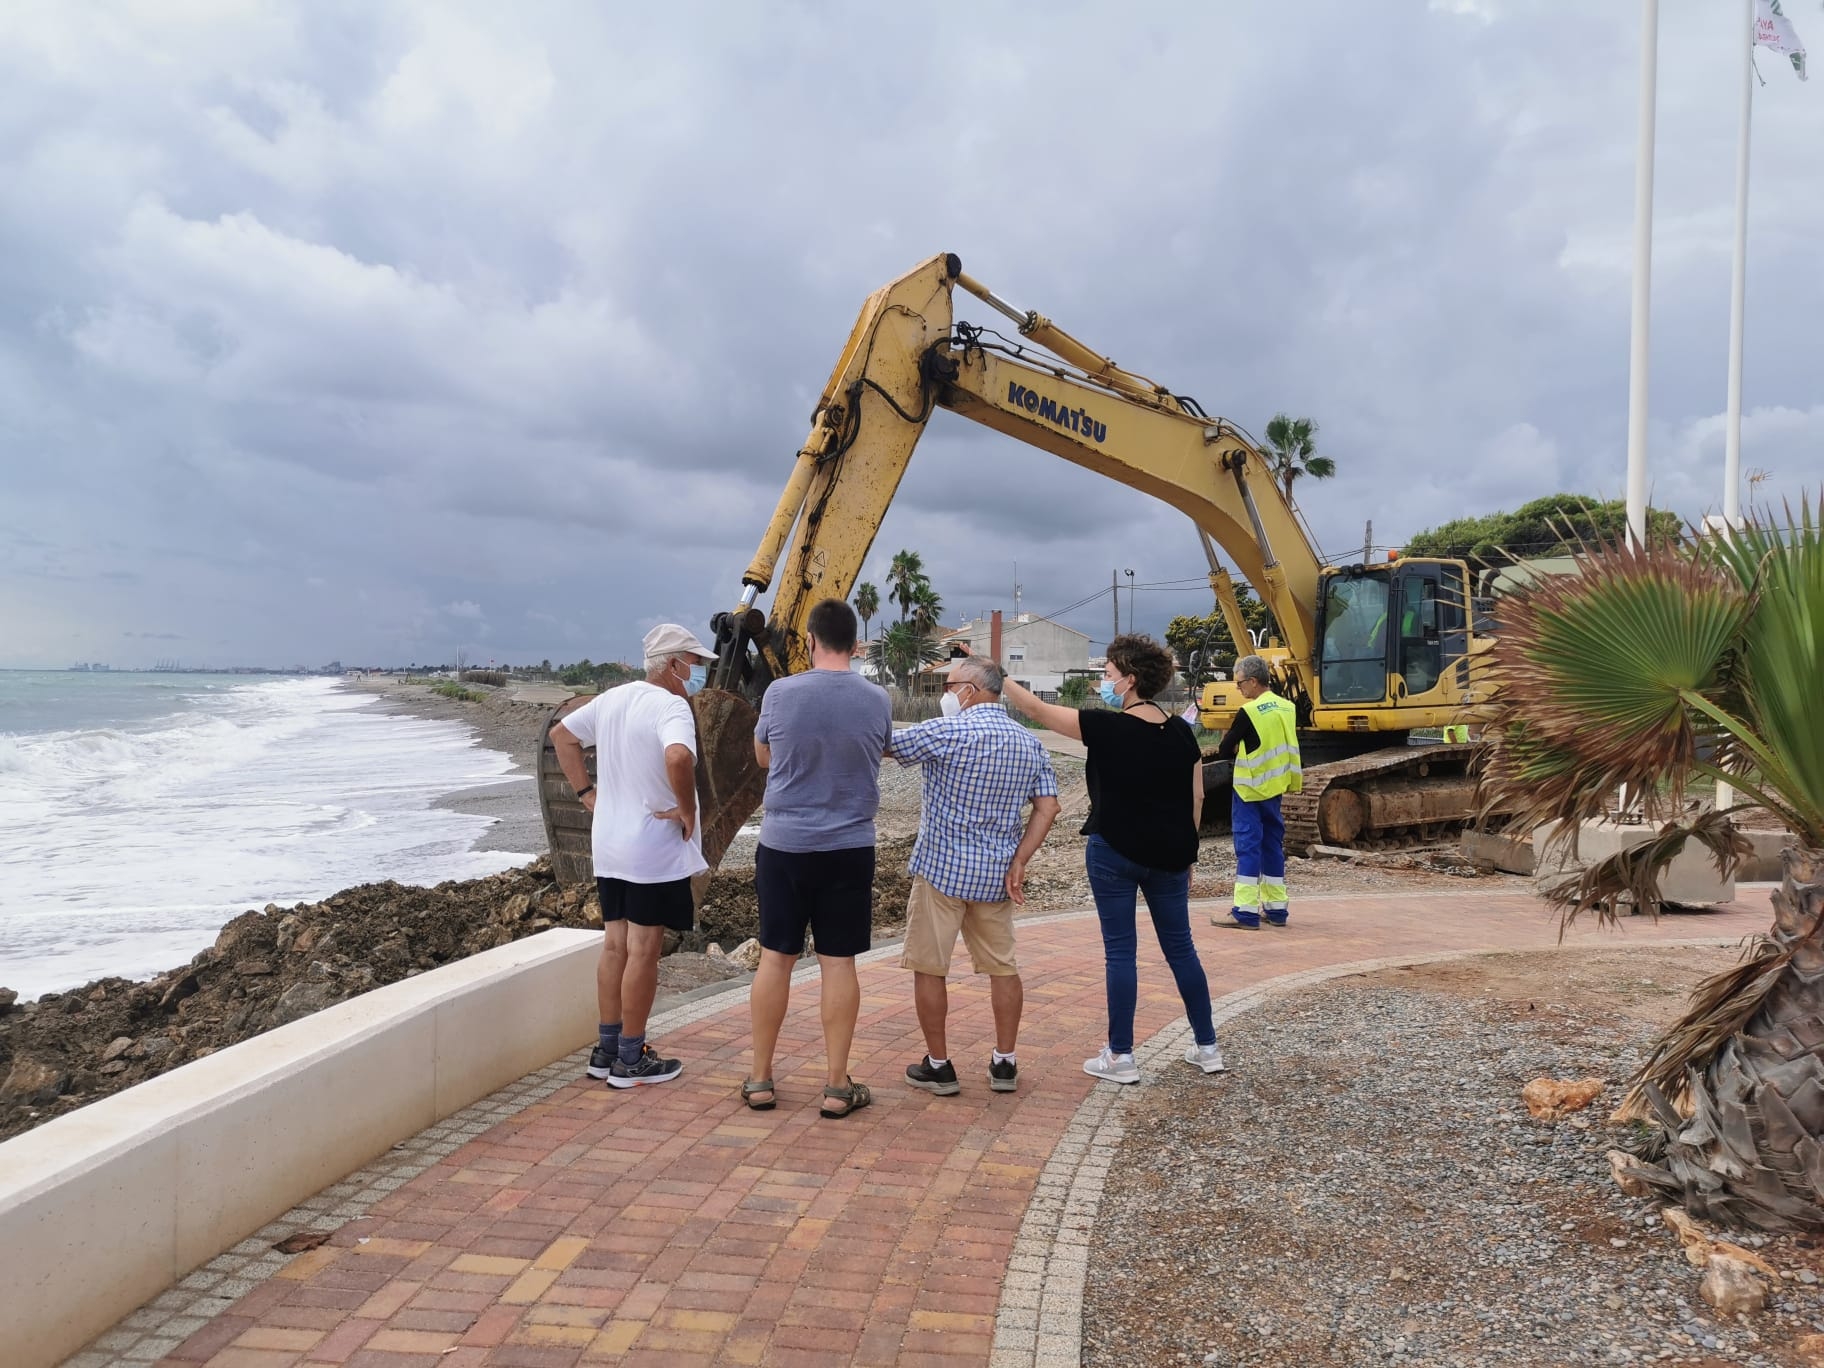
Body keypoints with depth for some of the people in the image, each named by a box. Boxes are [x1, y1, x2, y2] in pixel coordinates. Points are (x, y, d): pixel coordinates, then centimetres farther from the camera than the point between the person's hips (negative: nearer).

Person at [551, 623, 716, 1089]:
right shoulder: (671, 707, -18)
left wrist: (587, 793, 16)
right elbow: (678, 758, -37)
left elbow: (562, 735, 18)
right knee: (643, 951, 1)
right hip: (655, 850, -8)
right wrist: (688, 810, -22)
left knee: (614, 945, 15)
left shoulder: (611, 699, 8)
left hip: (609, 845, 8)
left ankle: (607, 1049, 23)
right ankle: (630, 1060, 9)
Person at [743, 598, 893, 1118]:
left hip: (783, 844, 0)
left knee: (775, 957, 9)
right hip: (849, 847, 0)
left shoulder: (780, 693, -8)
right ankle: (838, 1086, 12)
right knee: (839, 963, 5)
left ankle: (759, 1079, 18)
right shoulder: (877, 700, -5)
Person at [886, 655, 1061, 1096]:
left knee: (928, 968, 6)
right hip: (995, 875, 6)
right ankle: (1005, 1063, 19)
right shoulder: (1029, 742, 6)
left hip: (942, 869, -6)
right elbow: (1048, 806, 1)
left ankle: (938, 1067, 12)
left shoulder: (949, 732, -13)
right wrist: (1019, 862, -1)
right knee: (1002, 967, 14)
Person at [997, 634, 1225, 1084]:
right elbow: (1196, 798, 7)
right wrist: (1185, 851, 18)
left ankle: (1121, 1057, 9)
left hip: (1115, 852, -5)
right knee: (1180, 947, 14)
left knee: (1120, 951, 3)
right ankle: (1207, 1048, 21)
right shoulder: (1181, 732, 2)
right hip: (1169, 855, 5)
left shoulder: (1108, 728, -14)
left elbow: (1037, 709, -9)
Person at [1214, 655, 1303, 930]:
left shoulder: (1249, 712, -16)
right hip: (1275, 787, 7)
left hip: (1250, 789, -7)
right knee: (1273, 845, 13)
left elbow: (1224, 751, -9)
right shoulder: (1287, 708, 5)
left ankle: (1245, 912, -6)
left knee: (1248, 846, -5)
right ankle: (1276, 908, 17)